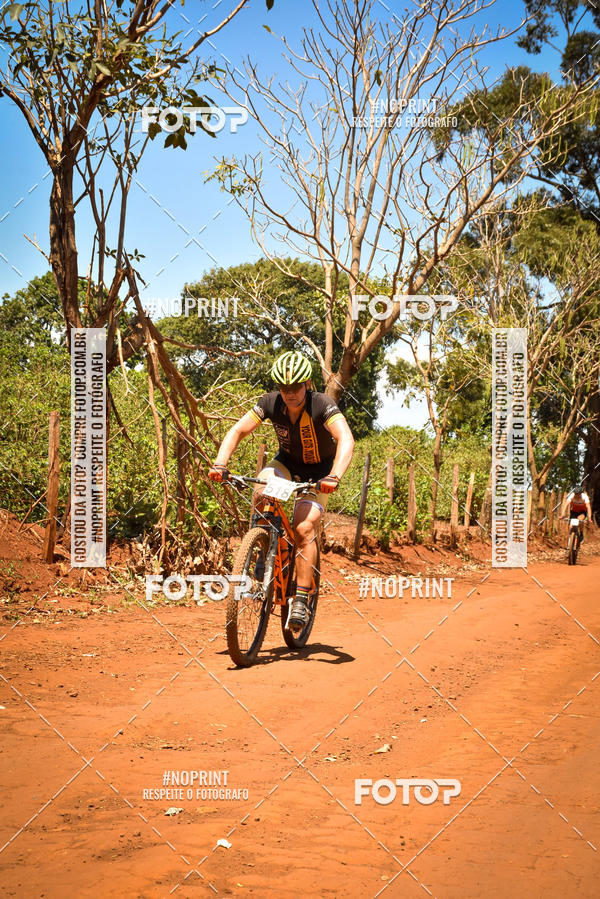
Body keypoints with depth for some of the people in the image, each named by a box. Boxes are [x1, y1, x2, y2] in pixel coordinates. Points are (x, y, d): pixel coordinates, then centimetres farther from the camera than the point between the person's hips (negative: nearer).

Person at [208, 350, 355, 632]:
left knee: (305, 528, -20)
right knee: (262, 493, -30)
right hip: (288, 461, 3)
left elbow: (346, 439, -42)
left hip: (319, 469, -3)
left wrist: (334, 477, -58)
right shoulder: (271, 403, -20)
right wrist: (220, 464, -37)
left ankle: (301, 601, -14)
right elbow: (237, 430, -20)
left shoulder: (321, 405, -30)